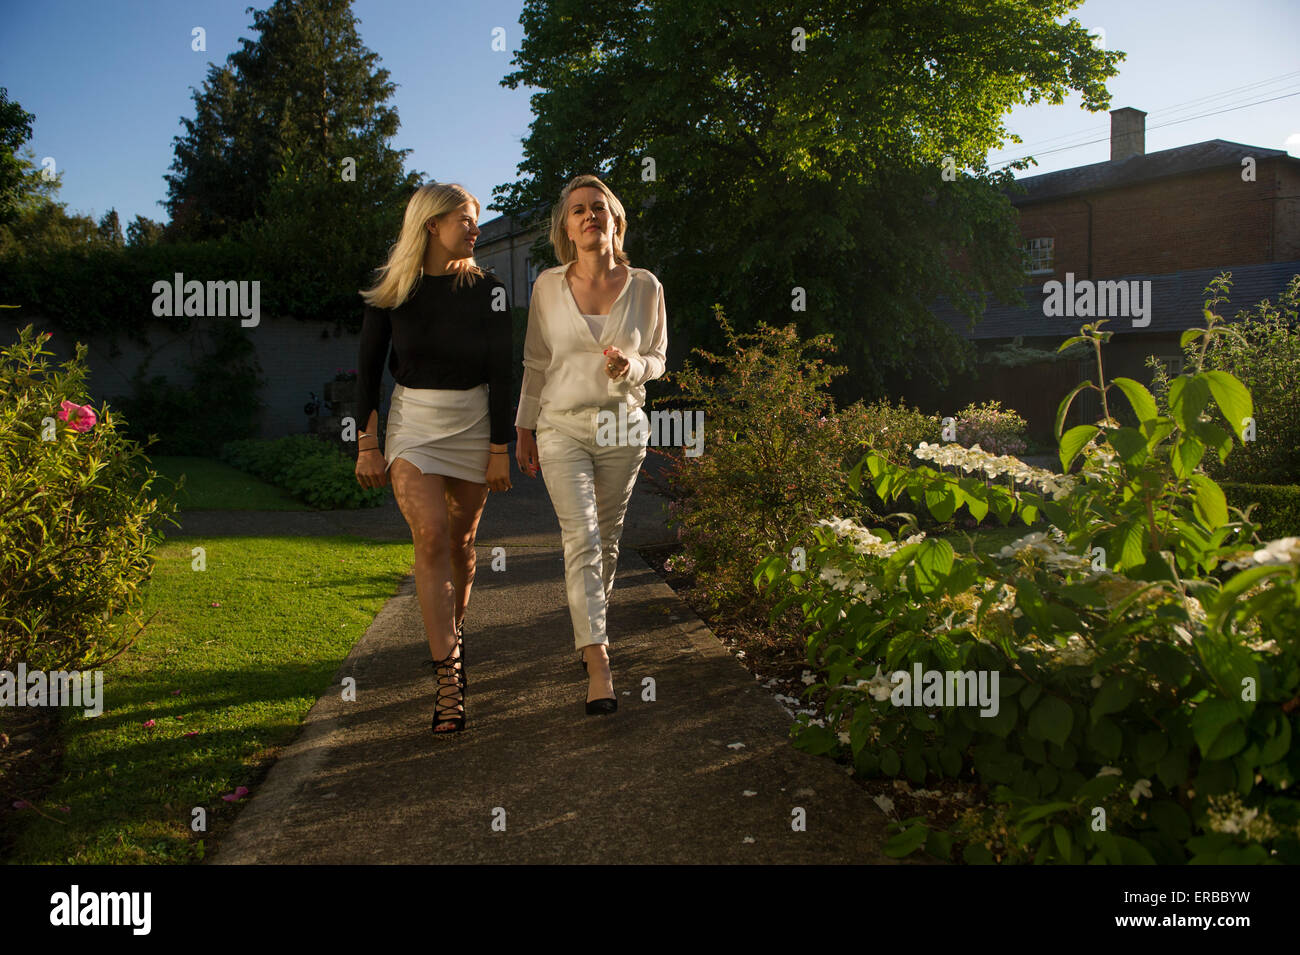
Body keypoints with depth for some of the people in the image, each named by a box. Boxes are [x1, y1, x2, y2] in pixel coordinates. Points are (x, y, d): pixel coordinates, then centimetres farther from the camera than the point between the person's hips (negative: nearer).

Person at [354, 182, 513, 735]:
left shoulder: (487, 290, -1)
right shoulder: (391, 290, -3)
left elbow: (500, 374, 0)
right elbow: (368, 369, 2)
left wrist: (500, 449, -3)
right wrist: (367, 445, -2)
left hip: (473, 421, 1)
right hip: (412, 422, -1)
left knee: (461, 538, 8)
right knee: (430, 536, -16)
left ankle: (454, 627, 37)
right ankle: (448, 679, -18)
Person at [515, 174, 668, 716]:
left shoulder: (644, 287, -1)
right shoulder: (548, 286, -1)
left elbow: (658, 358, 8)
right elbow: (536, 362, 8)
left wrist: (632, 366, -15)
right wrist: (524, 429, 11)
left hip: (623, 427, 2)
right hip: (562, 427, -1)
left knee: (607, 537, 10)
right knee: (581, 537, -13)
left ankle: (591, 626, 35)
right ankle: (598, 665, -16)